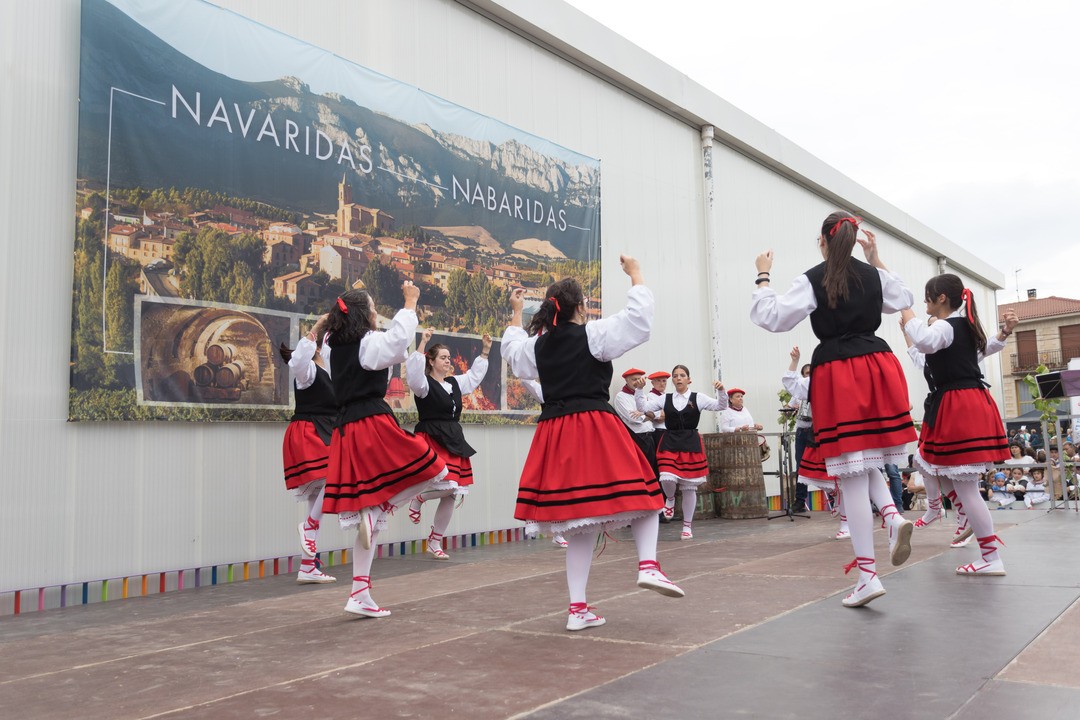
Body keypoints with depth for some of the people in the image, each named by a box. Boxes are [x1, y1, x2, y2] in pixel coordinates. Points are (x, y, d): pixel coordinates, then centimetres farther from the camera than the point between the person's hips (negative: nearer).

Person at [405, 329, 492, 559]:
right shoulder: (425, 384, -6)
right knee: (447, 486, -24)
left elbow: (474, 376, 31)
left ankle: (435, 542, 20)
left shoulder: (454, 382, 16)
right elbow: (413, 370, -27)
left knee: (450, 496, 7)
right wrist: (422, 343, -31)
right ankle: (418, 498, 11)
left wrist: (485, 351, 27)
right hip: (431, 441, -8)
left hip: (454, 441, 8)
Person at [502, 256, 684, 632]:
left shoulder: (537, 345, 13)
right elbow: (639, 317, -2)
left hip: (554, 434, 6)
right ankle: (648, 565, -12)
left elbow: (513, 350, 34)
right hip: (596, 427, -5)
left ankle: (578, 608, 11)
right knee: (642, 490, 10)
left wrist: (515, 314, 44)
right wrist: (635, 273, 10)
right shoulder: (594, 334, -3)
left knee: (580, 524, 10)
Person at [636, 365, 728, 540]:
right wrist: (640, 389, -7)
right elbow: (644, 407, 6)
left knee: (689, 487, 3)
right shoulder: (665, 399, 10)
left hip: (691, 444, 0)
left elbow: (721, 406, 1)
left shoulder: (698, 398, 6)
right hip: (669, 443, 0)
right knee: (667, 478, -21)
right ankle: (670, 498, 18)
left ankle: (687, 526, 17)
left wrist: (721, 391, -17)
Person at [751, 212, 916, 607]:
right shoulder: (873, 274, 11)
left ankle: (867, 575, -2)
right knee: (867, 462, 23)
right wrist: (877, 259, 32)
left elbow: (770, 317, -5)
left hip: (838, 374, -5)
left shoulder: (812, 280, -5)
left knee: (852, 477, -3)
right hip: (878, 365, 5)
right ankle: (892, 516, -6)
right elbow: (903, 298, 31)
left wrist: (763, 276, 7)